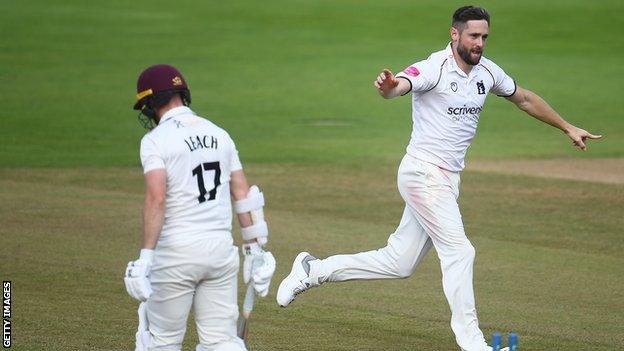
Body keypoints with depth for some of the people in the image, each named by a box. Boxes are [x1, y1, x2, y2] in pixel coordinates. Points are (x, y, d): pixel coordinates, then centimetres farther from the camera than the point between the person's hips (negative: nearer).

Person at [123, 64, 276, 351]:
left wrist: (146, 257, -23)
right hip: (222, 249, 5)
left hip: (176, 250, -5)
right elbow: (243, 193, 10)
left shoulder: (156, 140, -8)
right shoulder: (219, 134, 12)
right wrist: (254, 249, 14)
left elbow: (156, 199, -20)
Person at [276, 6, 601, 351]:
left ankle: (314, 270, 24)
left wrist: (567, 128, 27)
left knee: (398, 263, 11)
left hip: (447, 179, 8)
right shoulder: (435, 68, -17)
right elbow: (399, 86, -36)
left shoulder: (487, 71, 7)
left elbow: (524, 99, 23)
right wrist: (388, 86, -61)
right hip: (423, 172, -8)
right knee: (459, 252, -12)